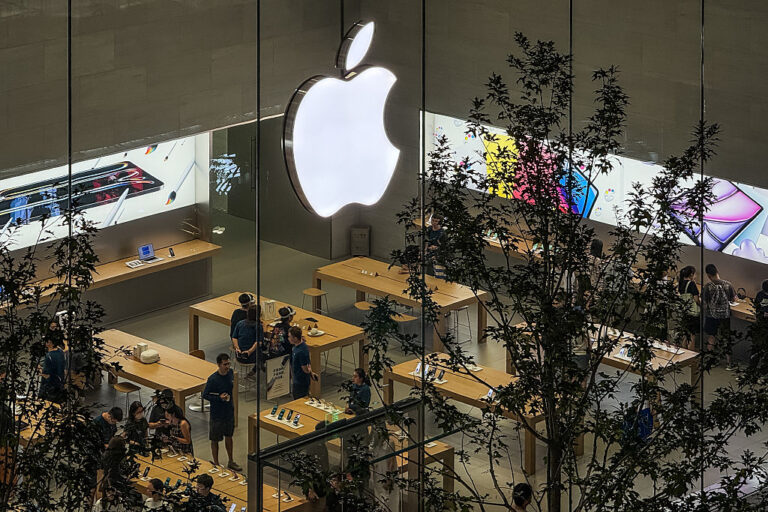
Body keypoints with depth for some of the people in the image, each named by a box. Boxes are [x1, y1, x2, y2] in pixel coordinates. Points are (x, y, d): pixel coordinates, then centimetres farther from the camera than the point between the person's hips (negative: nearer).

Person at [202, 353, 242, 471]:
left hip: (229, 411, 6)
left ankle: (231, 462, 37)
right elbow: (205, 395, -15)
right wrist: (219, 398, -29)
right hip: (217, 414, -6)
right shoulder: (213, 379, -23)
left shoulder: (230, 373, -5)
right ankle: (216, 465, 22)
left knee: (229, 436, 21)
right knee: (215, 439, 8)